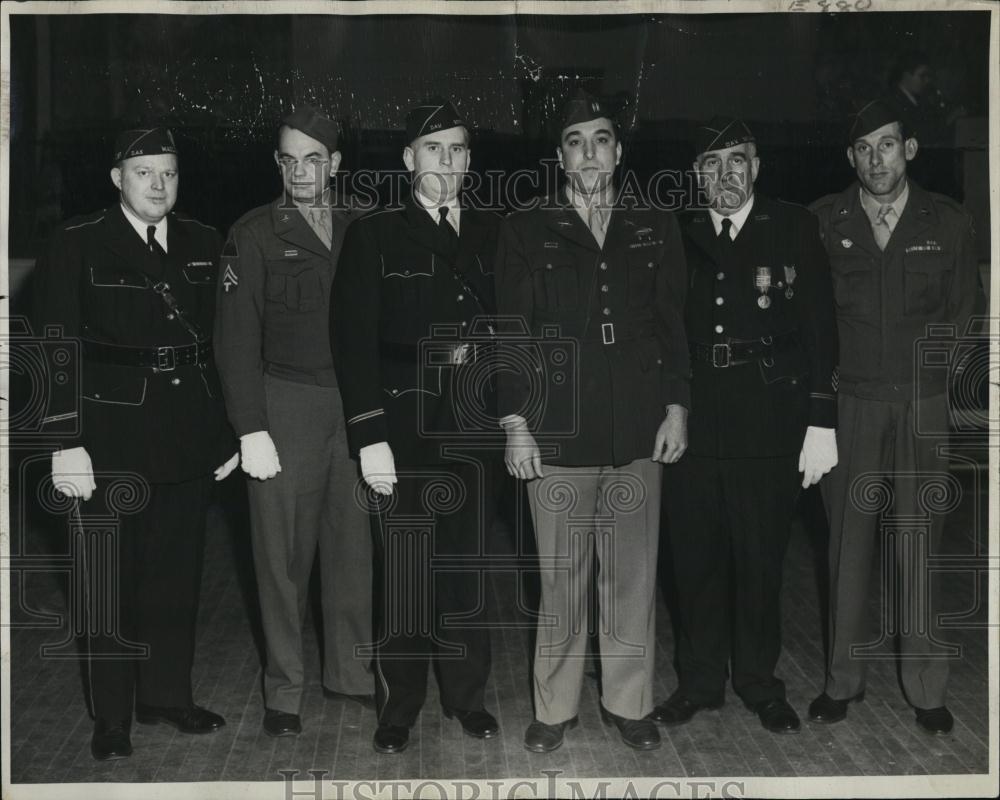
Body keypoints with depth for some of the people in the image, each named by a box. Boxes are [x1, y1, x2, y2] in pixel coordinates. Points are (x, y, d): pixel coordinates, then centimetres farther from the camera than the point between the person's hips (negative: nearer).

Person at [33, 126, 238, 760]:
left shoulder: (204, 245, 8)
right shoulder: (78, 246, -3)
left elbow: (223, 341, 9)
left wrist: (228, 428, 7)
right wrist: (65, 442, -12)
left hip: (190, 436, 4)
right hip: (114, 437, -3)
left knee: (179, 572, 12)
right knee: (113, 579, 6)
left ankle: (168, 695, 29)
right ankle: (112, 718, 20)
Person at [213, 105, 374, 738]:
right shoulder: (255, 235, 0)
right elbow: (236, 340, -3)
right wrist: (251, 430, -9)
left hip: (357, 403, 3)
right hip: (287, 405, -2)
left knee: (355, 545, 8)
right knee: (284, 554, 3)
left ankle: (351, 671, 25)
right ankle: (284, 688, 16)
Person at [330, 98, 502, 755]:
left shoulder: (493, 234, 11)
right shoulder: (374, 235, 1)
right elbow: (353, 341, -4)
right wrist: (369, 435, -10)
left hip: (474, 427, 3)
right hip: (402, 423, -3)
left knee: (467, 563, 10)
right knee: (402, 569, 2)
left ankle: (468, 696, 25)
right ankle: (399, 708, 18)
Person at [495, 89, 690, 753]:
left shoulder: (656, 228, 10)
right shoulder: (527, 231, 5)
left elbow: (675, 324, 12)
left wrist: (677, 409, 5)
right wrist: (515, 423, -4)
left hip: (639, 434, 2)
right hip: (558, 435, -2)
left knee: (634, 579, 7)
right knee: (562, 581, 4)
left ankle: (629, 704, 22)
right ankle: (556, 708, 18)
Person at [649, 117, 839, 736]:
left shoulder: (794, 230, 1)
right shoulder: (677, 239, 7)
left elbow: (821, 330, -2)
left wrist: (822, 421, -8)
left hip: (769, 426, -2)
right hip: (692, 424, 2)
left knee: (761, 562, 8)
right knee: (696, 561, 9)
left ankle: (760, 684, 26)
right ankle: (700, 681, 27)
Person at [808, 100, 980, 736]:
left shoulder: (949, 223, 6)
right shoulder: (822, 222, 4)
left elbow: (962, 312, 11)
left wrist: (928, 367, 3)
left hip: (922, 403, 0)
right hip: (848, 402, 0)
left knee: (918, 550, 2)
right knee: (848, 544, 4)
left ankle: (927, 688, 13)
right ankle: (844, 679, 15)